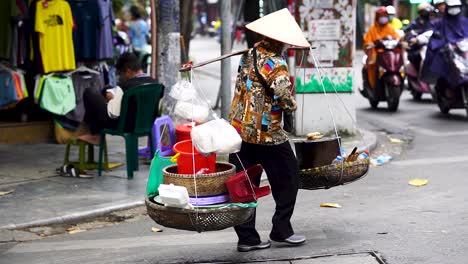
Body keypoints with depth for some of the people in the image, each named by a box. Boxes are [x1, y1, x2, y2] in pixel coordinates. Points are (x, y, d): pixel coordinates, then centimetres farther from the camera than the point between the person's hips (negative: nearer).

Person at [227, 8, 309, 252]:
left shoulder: (249, 54, 8)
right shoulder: (274, 64, -15)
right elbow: (286, 98, -24)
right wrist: (292, 105, -3)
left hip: (239, 129, 7)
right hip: (266, 133, -7)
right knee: (287, 179, 10)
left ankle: (247, 237, 11)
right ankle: (281, 230, 15)